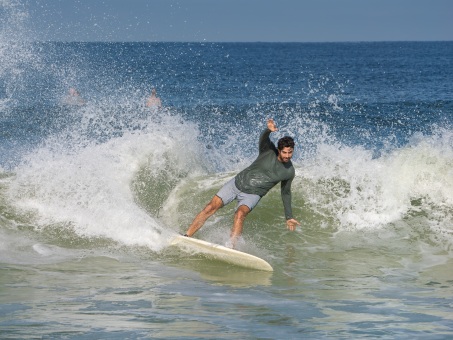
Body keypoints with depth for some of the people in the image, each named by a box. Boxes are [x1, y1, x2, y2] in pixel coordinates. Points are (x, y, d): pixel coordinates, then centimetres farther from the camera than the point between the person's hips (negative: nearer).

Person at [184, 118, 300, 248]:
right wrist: (268, 130, -57)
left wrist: (289, 217, 16)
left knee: (240, 214, -31)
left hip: (252, 195, 0)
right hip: (237, 183, 0)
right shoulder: (268, 151, -12)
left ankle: (231, 246, -41)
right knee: (210, 208, -10)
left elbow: (285, 192, 11)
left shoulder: (289, 172, -5)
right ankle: (186, 236, -3)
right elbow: (263, 138, -33)